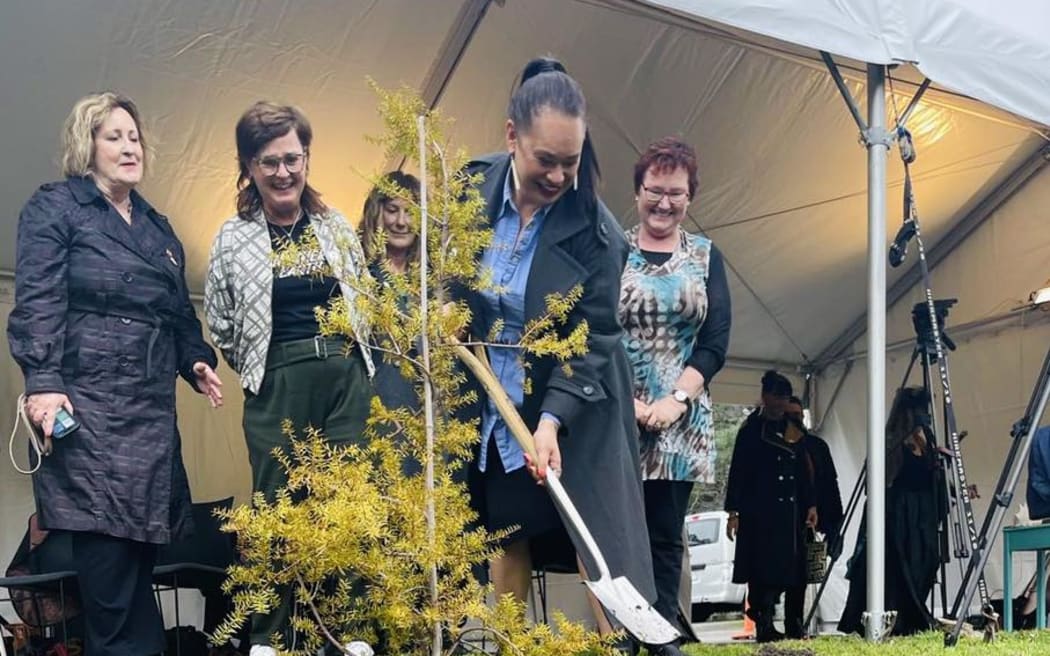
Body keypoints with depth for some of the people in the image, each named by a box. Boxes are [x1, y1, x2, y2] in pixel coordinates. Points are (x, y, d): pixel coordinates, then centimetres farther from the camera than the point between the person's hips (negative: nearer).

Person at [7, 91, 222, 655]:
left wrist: (197, 360, 10)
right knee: (108, 560, -10)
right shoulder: (54, 207, 3)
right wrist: (42, 381, -19)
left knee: (140, 554, 5)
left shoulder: (157, 227, 23)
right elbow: (38, 303, -8)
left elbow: (179, 312, 28)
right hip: (86, 406, -6)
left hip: (153, 409, 7)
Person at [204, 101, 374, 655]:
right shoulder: (234, 238, 0)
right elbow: (219, 325, 6)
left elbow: (364, 300, 17)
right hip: (276, 387, -2)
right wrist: (263, 369, 8)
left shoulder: (335, 225, 8)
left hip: (345, 378, 2)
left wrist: (346, 358, 12)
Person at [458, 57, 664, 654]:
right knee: (506, 562, 11)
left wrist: (553, 420, -27)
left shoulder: (594, 231, -16)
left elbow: (592, 339, -15)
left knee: (604, 566, -2)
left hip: (576, 418, -3)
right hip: (493, 418, 3)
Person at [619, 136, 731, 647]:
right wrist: (623, 399, -11)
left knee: (664, 538, 2)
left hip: (681, 419, 1)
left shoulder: (706, 257, 10)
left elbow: (715, 342, 3)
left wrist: (676, 399, -10)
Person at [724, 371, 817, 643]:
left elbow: (803, 472, 16)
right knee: (761, 567, -8)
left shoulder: (794, 432, 14)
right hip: (758, 509, -5)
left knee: (782, 567, 1)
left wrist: (811, 505, 6)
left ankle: (765, 620, 8)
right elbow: (738, 471, -4)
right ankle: (762, 624, -7)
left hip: (788, 510, 5)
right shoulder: (751, 429, -1)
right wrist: (733, 512, -10)